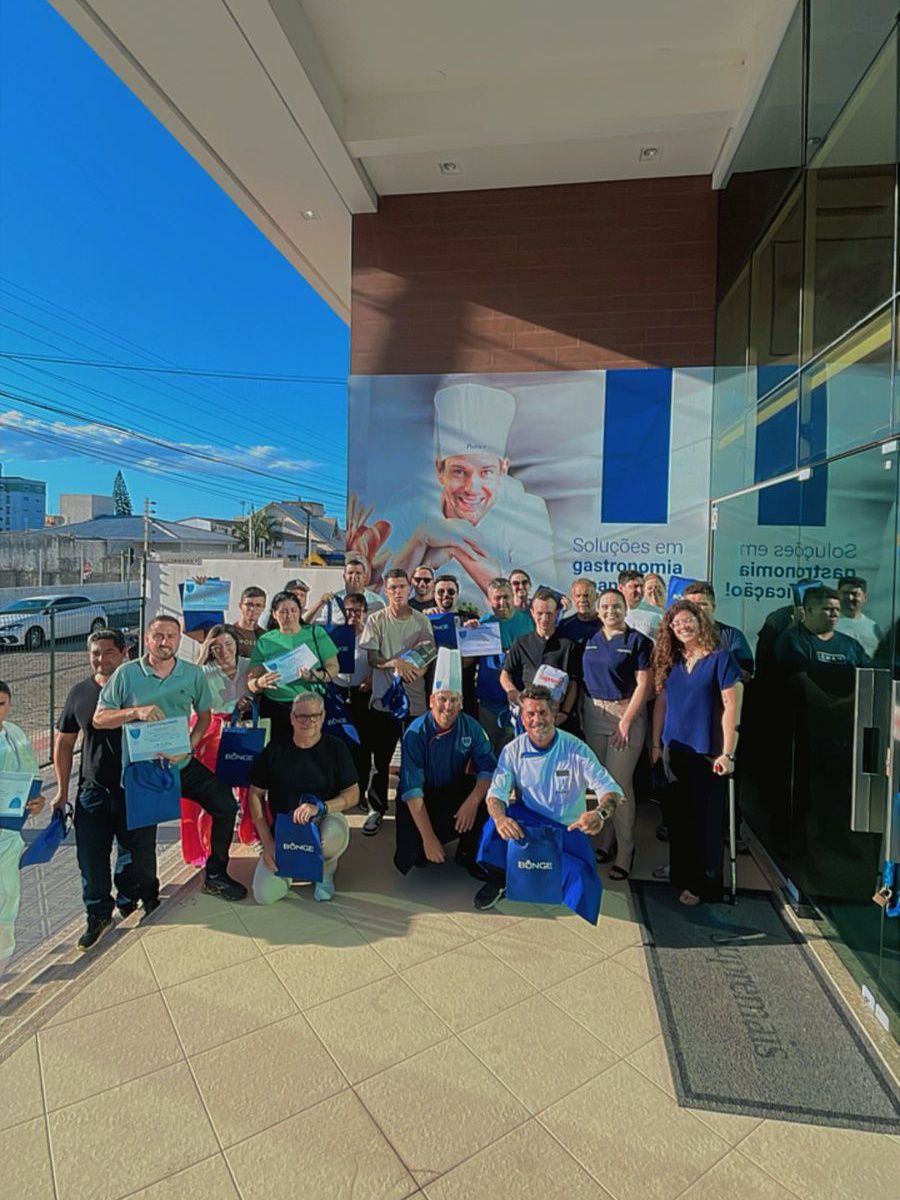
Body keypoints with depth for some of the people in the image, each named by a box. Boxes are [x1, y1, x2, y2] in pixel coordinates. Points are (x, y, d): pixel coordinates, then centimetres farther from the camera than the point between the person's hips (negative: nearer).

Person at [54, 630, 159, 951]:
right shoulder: (80, 693, 4)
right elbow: (64, 742, 11)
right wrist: (62, 790, 9)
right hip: (93, 790, 2)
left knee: (138, 855, 8)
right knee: (91, 858, 7)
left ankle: (131, 902, 34)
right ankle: (99, 916, 28)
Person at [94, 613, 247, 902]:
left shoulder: (193, 674, -3)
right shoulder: (126, 674, -9)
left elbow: (204, 715, 7)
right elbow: (99, 719, -8)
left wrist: (189, 746, -10)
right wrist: (137, 711, -25)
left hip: (183, 765, 2)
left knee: (225, 806, -5)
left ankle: (215, 876, 13)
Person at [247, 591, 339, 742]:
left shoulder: (316, 633, 8)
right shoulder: (265, 641, 9)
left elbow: (333, 667, 4)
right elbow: (251, 682, 5)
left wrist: (318, 676, -16)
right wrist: (261, 683, -17)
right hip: (276, 708, 0)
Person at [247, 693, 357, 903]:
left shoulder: (336, 748, -4)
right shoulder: (275, 750, -1)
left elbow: (353, 794, -5)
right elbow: (255, 795, 3)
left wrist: (319, 807, -24)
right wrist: (267, 842, -5)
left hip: (323, 821, -1)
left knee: (335, 834, -37)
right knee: (264, 895, -16)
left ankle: (326, 867, 1)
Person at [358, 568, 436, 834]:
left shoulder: (421, 620, 7)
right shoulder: (376, 620, 3)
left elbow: (429, 654, 5)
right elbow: (369, 656, -5)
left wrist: (418, 668, -15)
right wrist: (395, 663, -21)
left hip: (415, 698, 1)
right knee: (381, 757, 7)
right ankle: (377, 808, 21)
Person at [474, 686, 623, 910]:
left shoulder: (576, 749, -10)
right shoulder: (512, 751, -5)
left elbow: (611, 789, -13)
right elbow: (496, 792, -11)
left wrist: (600, 813, -37)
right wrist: (500, 818, -35)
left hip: (570, 831, 0)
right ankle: (500, 879, 3)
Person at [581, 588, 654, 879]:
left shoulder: (637, 641, -5)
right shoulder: (591, 642, 9)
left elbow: (644, 685, -10)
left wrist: (626, 722, -14)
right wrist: (583, 714, 3)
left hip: (625, 714, -5)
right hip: (593, 714, 5)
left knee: (620, 783, -6)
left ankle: (625, 852, 9)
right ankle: (605, 842, 26)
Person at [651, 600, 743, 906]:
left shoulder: (720, 658, -9)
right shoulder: (670, 661, 6)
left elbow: (731, 706, -12)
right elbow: (661, 702, 9)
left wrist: (727, 753, -16)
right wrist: (656, 744, 7)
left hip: (707, 752, -5)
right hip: (676, 750, 5)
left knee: (705, 820, 5)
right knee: (678, 816, 16)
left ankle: (703, 884, 19)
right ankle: (680, 872, 33)